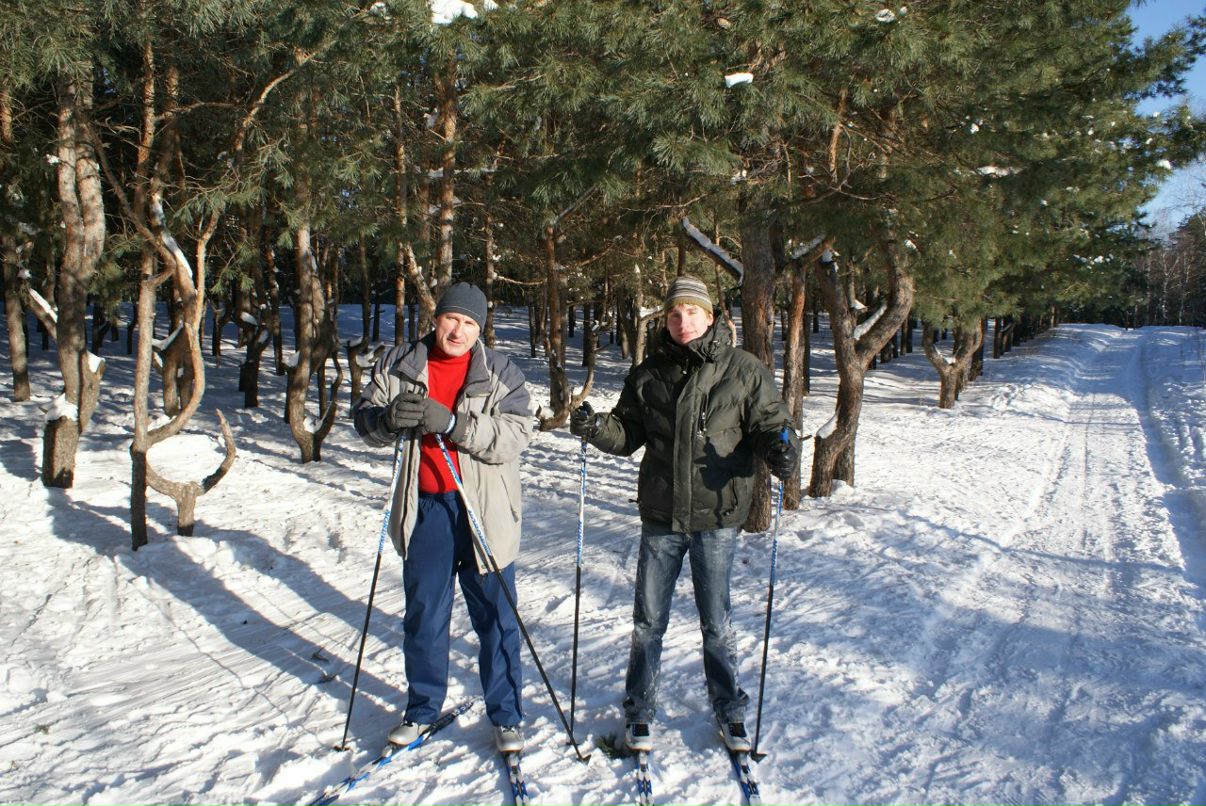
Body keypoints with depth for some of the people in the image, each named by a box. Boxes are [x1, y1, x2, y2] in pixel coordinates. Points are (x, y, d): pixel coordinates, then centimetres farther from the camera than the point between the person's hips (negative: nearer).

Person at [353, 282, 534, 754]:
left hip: (484, 511, -2)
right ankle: (422, 707, 34)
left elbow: (516, 434, -15)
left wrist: (451, 421, -27)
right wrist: (388, 418, -20)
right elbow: (364, 418, 4)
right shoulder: (399, 364, 5)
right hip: (424, 508, 2)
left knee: (495, 616, 6)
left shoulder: (500, 373, -3)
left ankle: (505, 714, 22)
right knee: (423, 614, 15)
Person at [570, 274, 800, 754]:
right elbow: (628, 434, 9)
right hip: (660, 516, 2)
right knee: (648, 621, 11)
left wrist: (782, 451, -24)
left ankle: (729, 711, 32)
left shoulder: (743, 371, -3)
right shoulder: (648, 375, 4)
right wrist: (596, 427, -11)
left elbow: (770, 423, -2)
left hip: (717, 517, -2)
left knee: (716, 624, 12)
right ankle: (639, 711, 28)